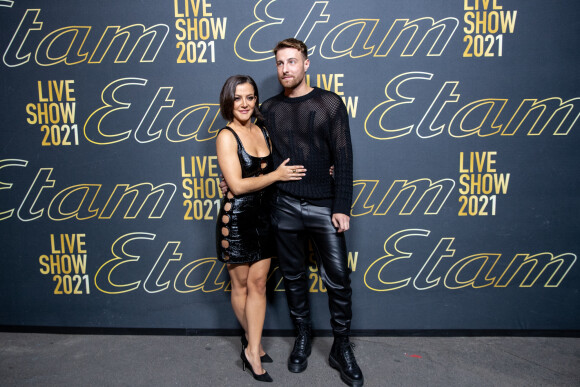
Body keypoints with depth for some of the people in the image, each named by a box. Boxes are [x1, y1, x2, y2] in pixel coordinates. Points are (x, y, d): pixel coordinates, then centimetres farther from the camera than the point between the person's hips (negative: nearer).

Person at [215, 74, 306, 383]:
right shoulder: (226, 137, -11)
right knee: (241, 284, 11)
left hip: (263, 216, 5)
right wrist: (277, 175, -14)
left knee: (258, 284, 7)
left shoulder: (263, 132, 8)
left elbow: (273, 169, 13)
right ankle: (252, 341, 32)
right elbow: (237, 185, -18)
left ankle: (252, 351, 17)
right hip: (236, 219, -5)